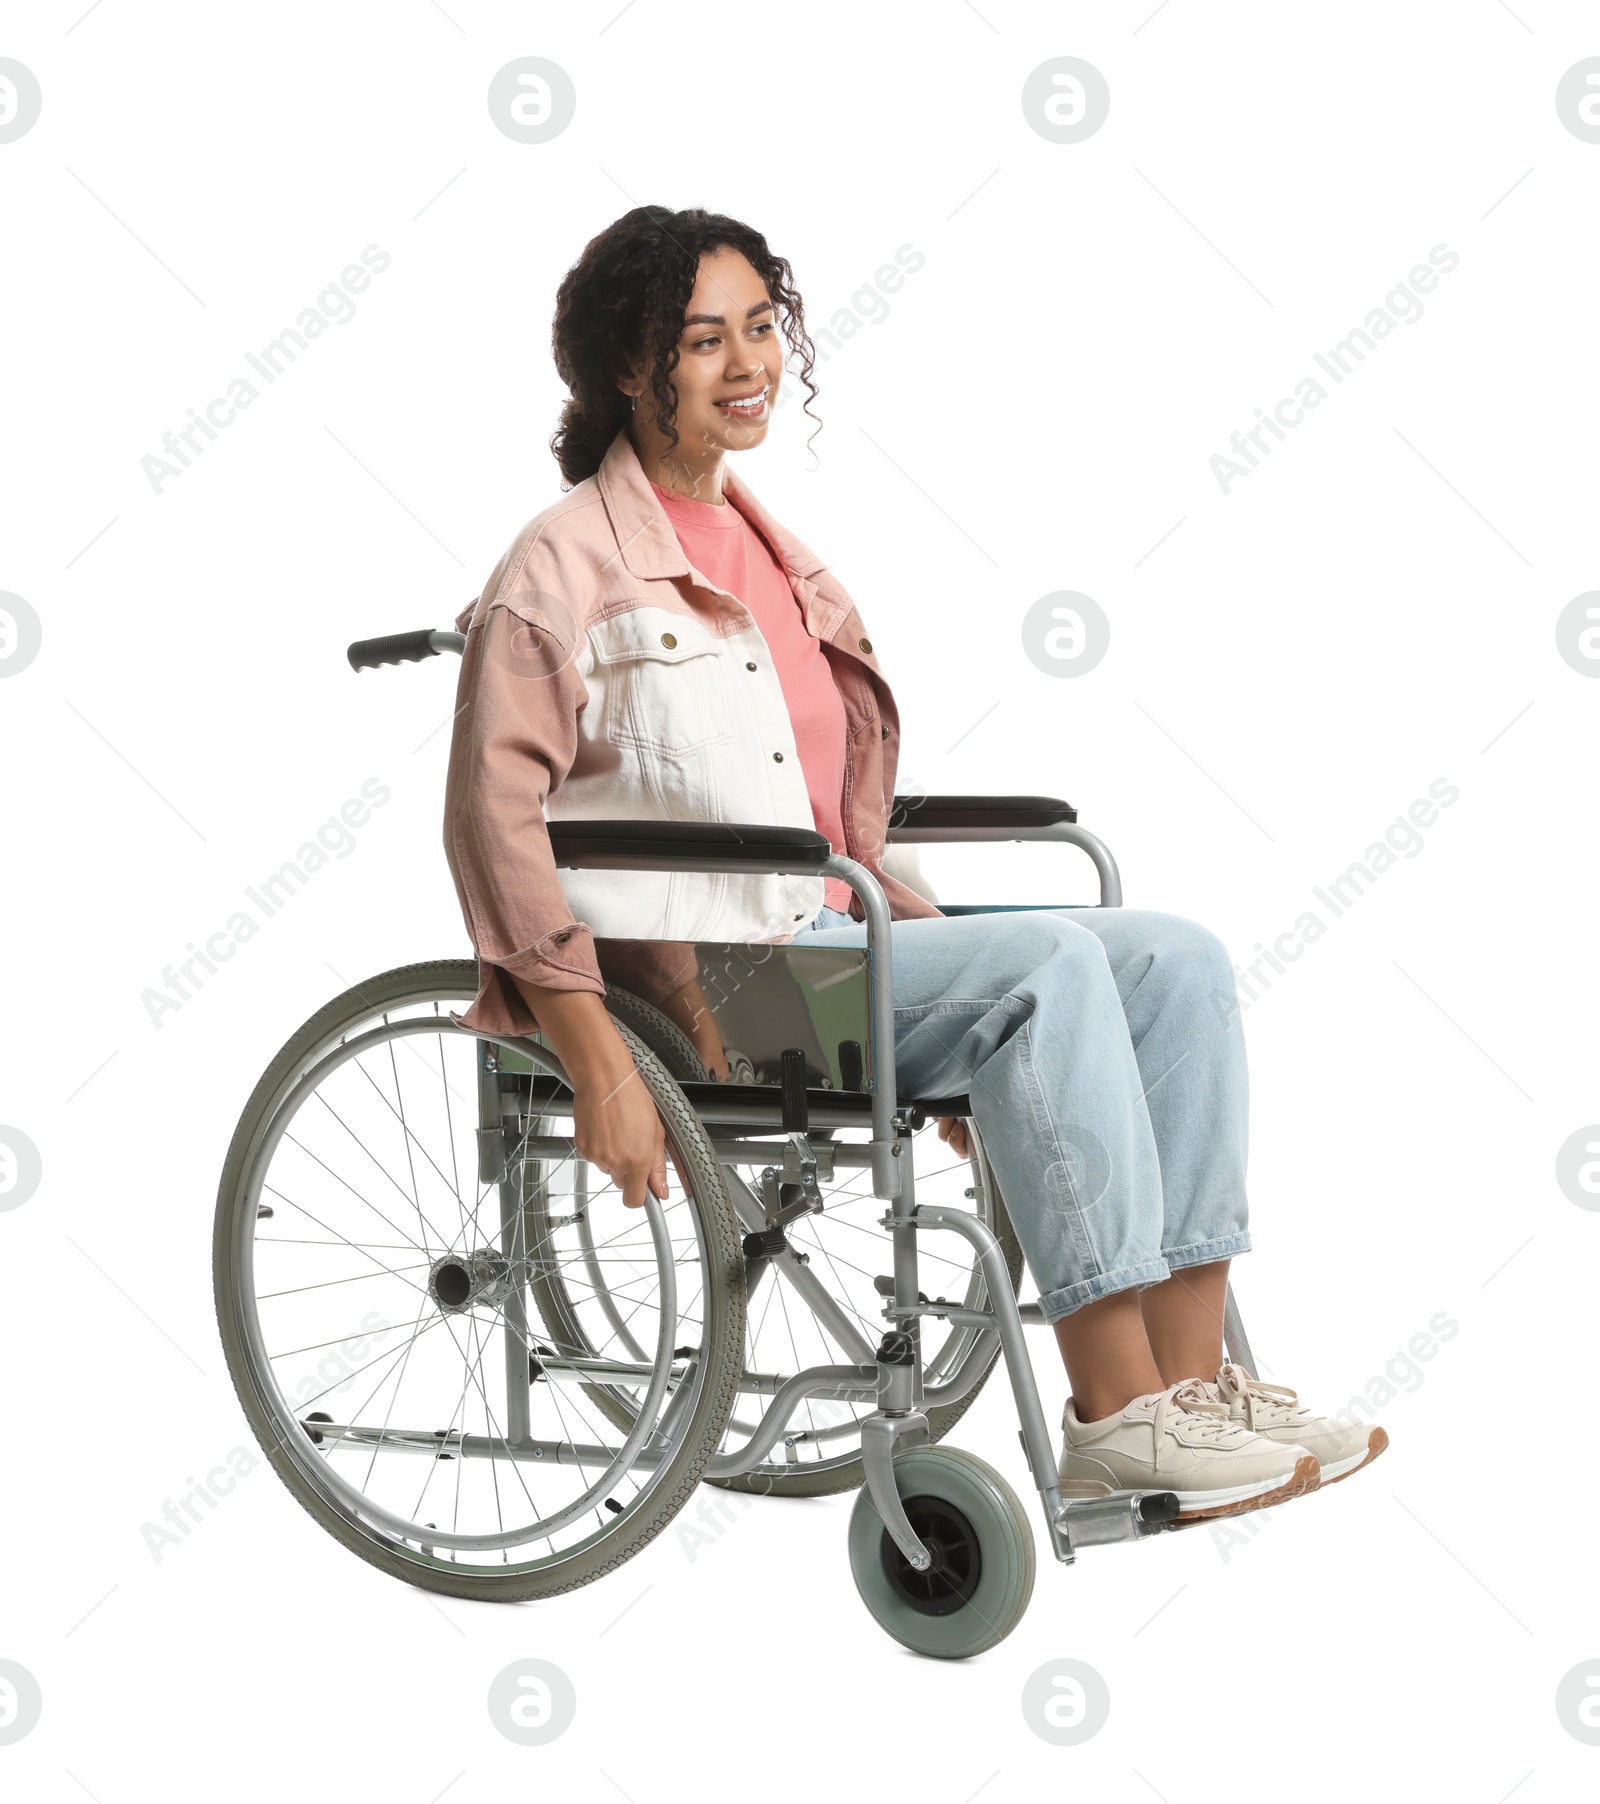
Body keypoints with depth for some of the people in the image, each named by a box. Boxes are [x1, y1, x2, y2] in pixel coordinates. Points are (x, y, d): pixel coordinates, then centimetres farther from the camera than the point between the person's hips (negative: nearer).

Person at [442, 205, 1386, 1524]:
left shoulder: (769, 551, 19)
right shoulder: (567, 565, -5)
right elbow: (495, 819, -13)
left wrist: (971, 1014, 15)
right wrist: (598, 1062, -21)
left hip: (836, 933, 8)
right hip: (698, 979, -8)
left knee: (1177, 958, -10)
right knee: (1047, 961, -27)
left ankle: (1190, 1380, -15)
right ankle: (1113, 1416, -26)